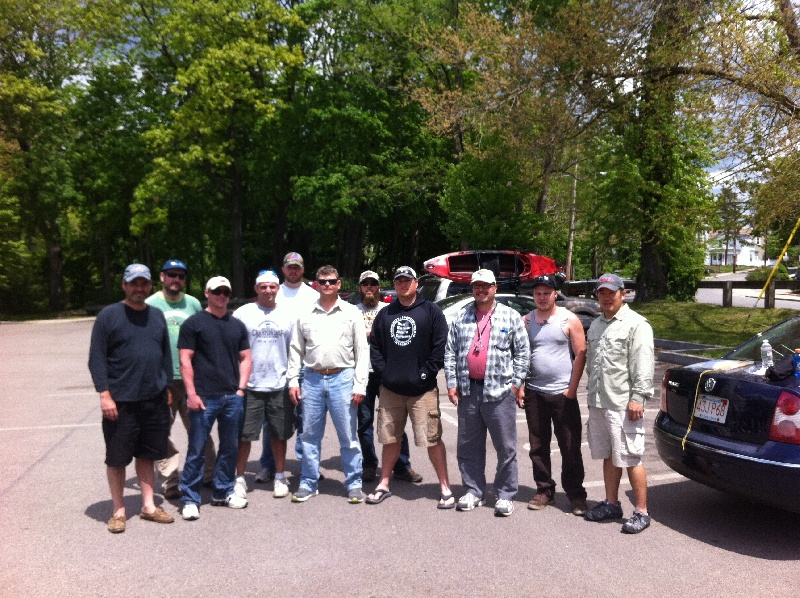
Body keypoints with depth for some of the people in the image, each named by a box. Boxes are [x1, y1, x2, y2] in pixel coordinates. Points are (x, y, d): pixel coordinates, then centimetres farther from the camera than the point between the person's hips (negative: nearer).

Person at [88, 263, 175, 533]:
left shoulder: (157, 316, 9)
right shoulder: (109, 315, -5)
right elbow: (96, 358, -9)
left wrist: (167, 388, 10)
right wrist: (105, 394, -15)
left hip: (154, 400, 4)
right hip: (120, 401, -4)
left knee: (147, 454, 13)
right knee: (117, 458, 7)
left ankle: (148, 506, 24)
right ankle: (119, 510, 21)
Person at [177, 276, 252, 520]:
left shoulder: (237, 325, 12)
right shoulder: (193, 323, -1)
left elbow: (245, 358, 14)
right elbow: (185, 360, -5)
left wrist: (241, 388, 3)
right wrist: (191, 393, -11)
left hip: (233, 397, 5)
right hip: (204, 397, -4)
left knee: (230, 447, 12)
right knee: (197, 449, 1)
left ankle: (223, 492, 26)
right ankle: (190, 499, 12)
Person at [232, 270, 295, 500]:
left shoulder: (287, 316, 6)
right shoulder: (242, 313, -2)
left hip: (279, 386, 2)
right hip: (249, 386, -2)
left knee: (280, 434, 11)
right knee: (244, 435, 4)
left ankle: (280, 477, 25)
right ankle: (240, 478, 19)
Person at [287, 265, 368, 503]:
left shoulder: (351, 313, 2)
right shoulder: (305, 315, 9)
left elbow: (362, 351, 0)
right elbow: (296, 350, 11)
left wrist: (359, 385, -6)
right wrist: (293, 381, 3)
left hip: (342, 378, -2)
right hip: (312, 379, 2)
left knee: (348, 435, 4)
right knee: (310, 435, 10)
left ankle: (354, 484, 16)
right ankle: (308, 483, 22)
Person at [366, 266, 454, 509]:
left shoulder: (431, 311, -1)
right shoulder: (385, 314, 12)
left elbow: (440, 345, -7)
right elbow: (375, 345, 13)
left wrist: (426, 373, -11)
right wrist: (382, 370, 0)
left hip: (422, 389, -4)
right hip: (390, 388, 4)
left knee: (432, 439, -1)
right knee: (390, 439, 14)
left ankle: (445, 487, 12)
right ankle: (384, 485, 26)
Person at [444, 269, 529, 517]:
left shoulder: (510, 316, 2)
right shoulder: (461, 317, 9)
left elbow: (522, 352, 2)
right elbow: (450, 352, 9)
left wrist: (517, 383, -4)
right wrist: (451, 383, 2)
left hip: (500, 391, -3)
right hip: (468, 391, 3)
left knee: (506, 447, 3)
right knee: (469, 446, 11)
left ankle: (506, 495, 17)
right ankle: (474, 491, 25)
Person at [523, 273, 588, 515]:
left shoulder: (569, 320, -2)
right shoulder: (526, 321, 7)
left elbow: (580, 355, -3)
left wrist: (572, 389, -8)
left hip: (563, 393, -3)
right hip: (534, 393, 3)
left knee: (570, 448, 2)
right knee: (538, 447, 10)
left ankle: (576, 495, 14)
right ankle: (544, 490, 23)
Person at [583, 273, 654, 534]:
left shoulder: (635, 324, -7)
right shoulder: (596, 325, 17)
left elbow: (643, 365, -14)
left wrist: (638, 397, -19)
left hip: (623, 404, -8)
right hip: (598, 402, 8)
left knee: (630, 458, -4)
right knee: (608, 456, 16)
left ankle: (641, 512, 6)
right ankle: (611, 504, 27)